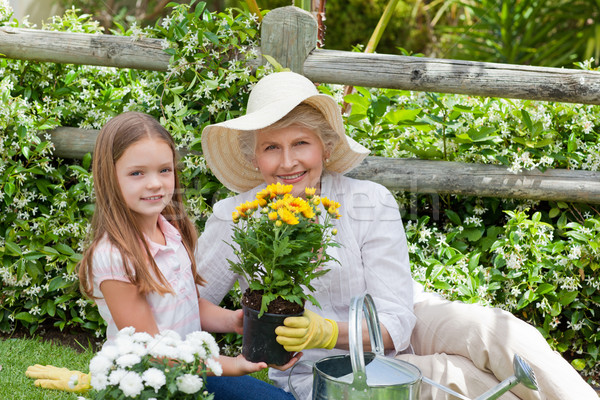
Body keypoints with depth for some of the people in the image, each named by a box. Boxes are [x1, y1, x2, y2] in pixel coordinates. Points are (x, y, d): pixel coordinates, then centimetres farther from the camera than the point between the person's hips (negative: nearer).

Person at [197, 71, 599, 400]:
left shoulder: (370, 203, -12)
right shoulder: (234, 220, -10)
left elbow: (394, 322, -16)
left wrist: (328, 332, -34)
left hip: (393, 335, 2)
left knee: (496, 330, -26)